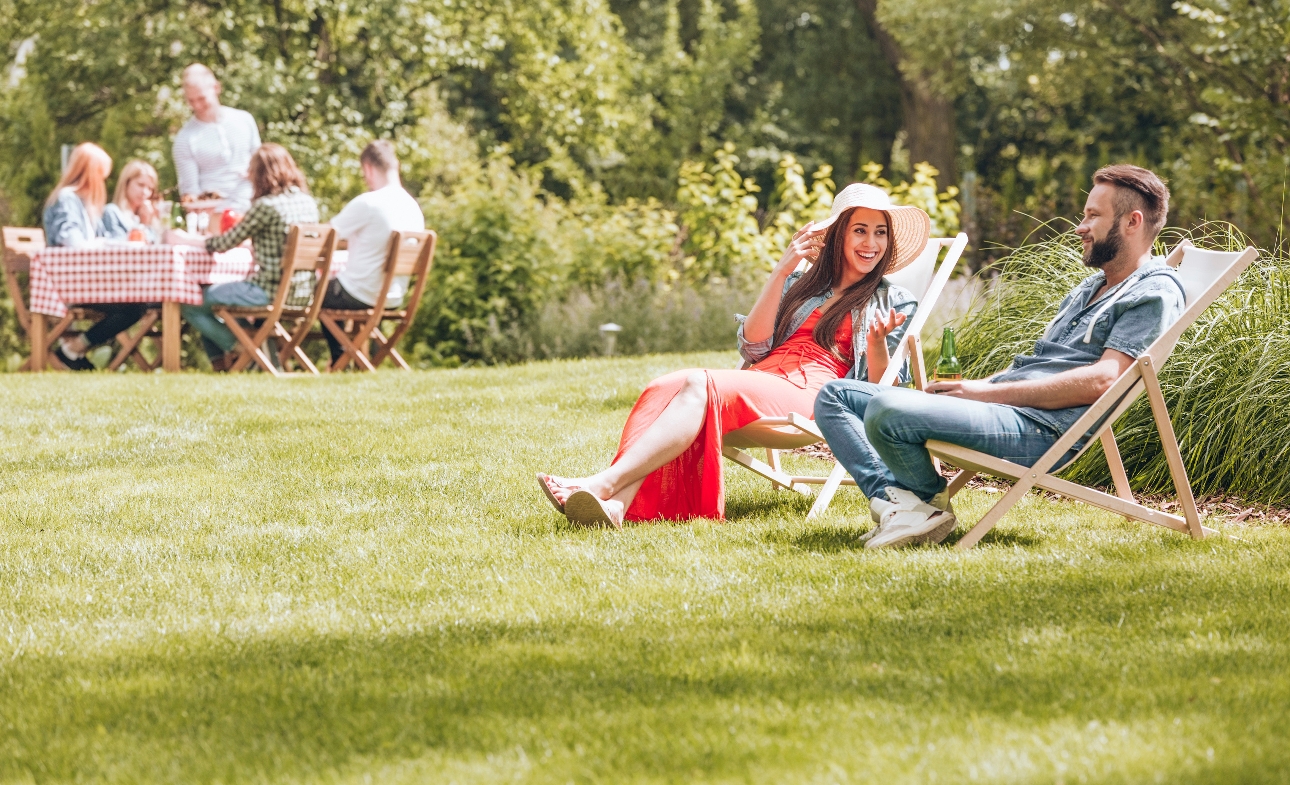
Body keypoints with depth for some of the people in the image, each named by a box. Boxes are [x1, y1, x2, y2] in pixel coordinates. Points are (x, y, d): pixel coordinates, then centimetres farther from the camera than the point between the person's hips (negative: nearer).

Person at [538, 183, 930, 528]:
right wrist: (780, 272, 5)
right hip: (759, 381, 4)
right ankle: (617, 504, -50)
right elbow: (752, 347, 12)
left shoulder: (895, 303, 17)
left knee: (699, 385, -32)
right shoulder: (801, 286, 28)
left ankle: (604, 484, -46)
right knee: (664, 387, -29)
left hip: (810, 395, -4)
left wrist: (877, 342, -13)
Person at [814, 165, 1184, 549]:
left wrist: (989, 391, -15)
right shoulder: (1092, 287, 27)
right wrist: (971, 386, 6)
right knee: (835, 396, 6)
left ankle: (932, 503, -6)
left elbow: (1101, 380, -18)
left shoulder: (1154, 293, -5)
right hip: (996, 402, 11)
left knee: (887, 411, -31)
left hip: (1041, 430, -11)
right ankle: (893, 497, -14)